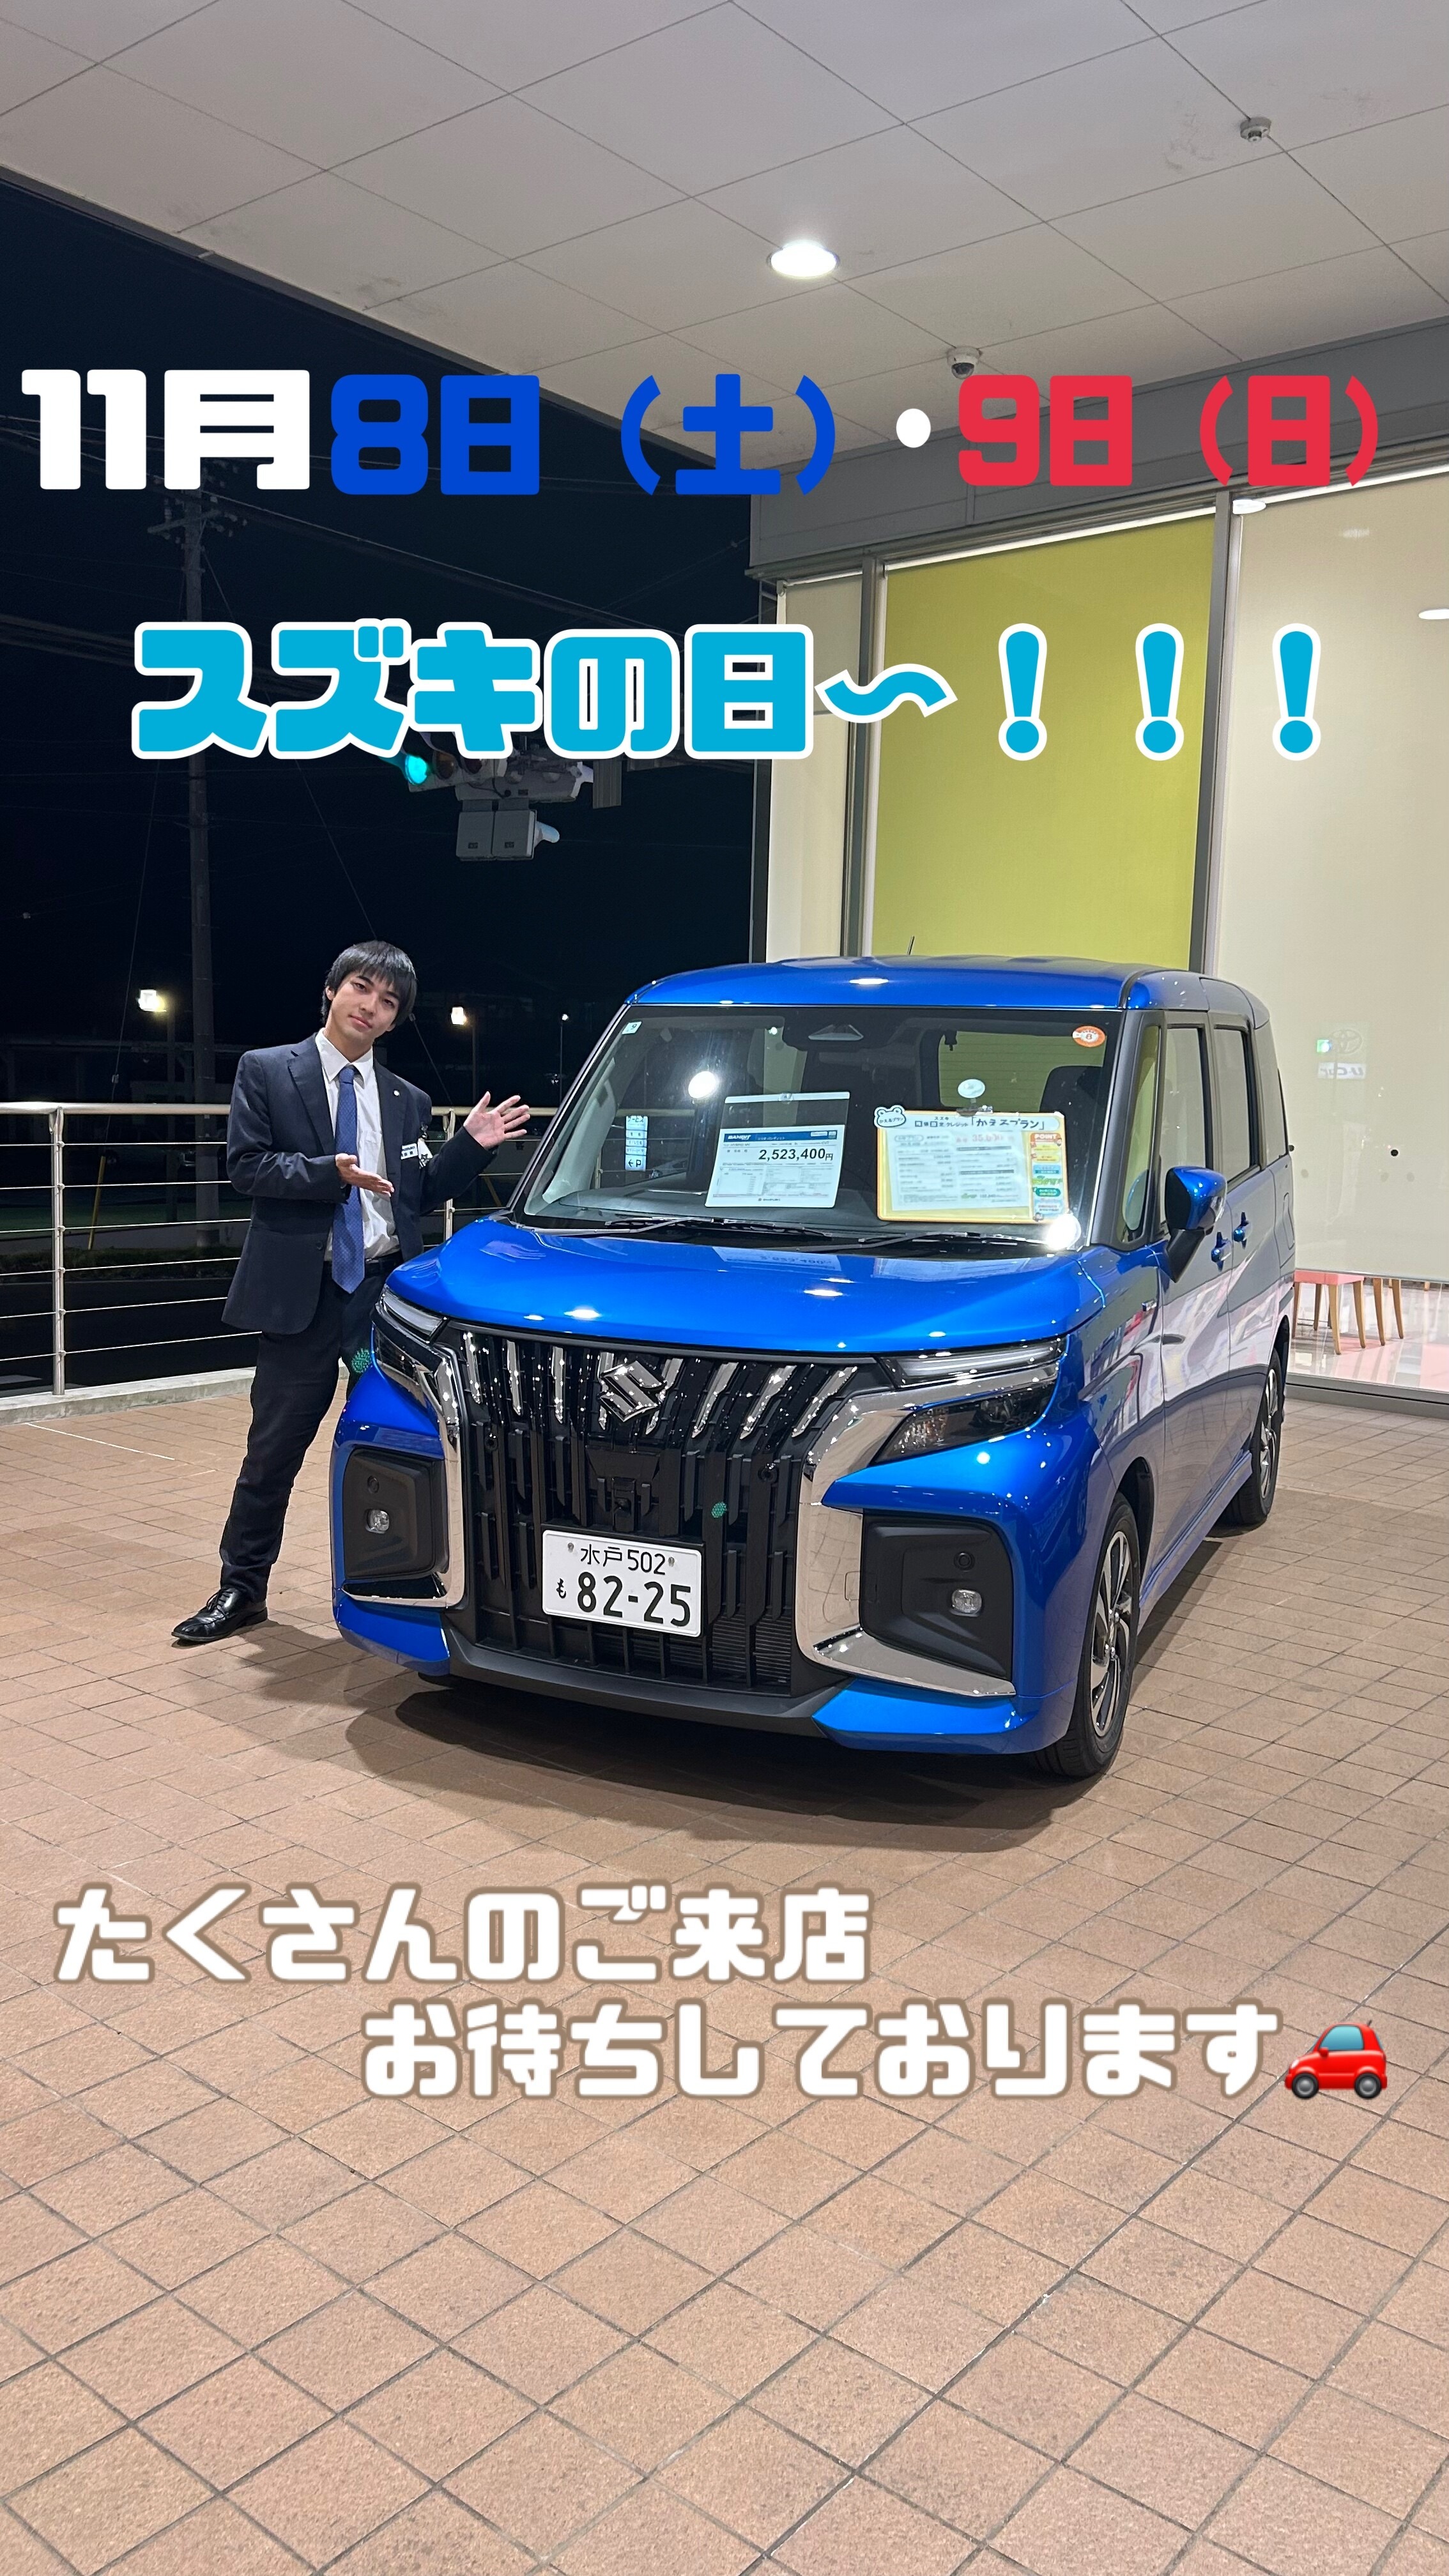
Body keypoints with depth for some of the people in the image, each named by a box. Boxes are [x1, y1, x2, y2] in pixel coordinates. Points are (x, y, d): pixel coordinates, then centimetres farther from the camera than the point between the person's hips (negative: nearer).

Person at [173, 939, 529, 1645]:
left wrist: (469, 1147, -3)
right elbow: (246, 1165, -7)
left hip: (387, 1287, 3)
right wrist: (328, 1173, -19)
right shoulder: (267, 1071, 2)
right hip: (301, 1291, -3)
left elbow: (420, 1195, 11)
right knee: (275, 1448, 5)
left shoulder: (407, 1100, 12)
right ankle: (241, 1589, 19)